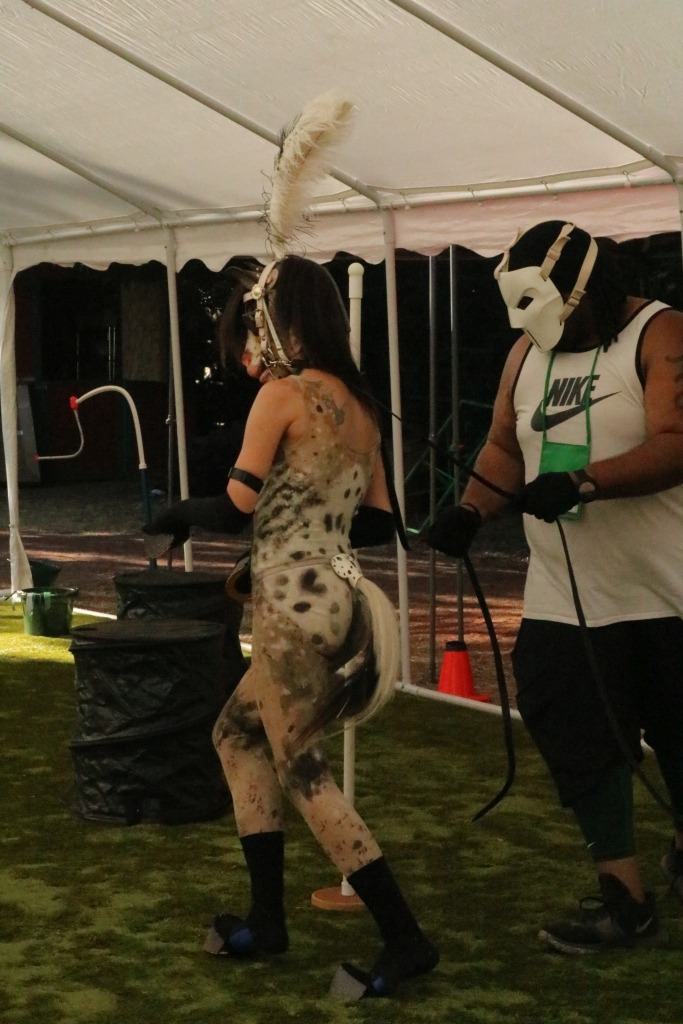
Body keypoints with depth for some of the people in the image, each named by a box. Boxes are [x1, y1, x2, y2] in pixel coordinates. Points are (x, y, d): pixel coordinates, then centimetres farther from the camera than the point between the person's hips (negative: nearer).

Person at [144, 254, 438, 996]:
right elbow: (378, 523, 16)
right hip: (335, 601, 9)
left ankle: (405, 940, 3)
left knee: (302, 770, 2)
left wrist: (178, 515, 5)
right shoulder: (356, 404, 14)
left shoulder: (282, 393, -8)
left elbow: (238, 506, -13)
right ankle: (267, 919, 22)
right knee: (238, 730, 21)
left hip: (296, 608, -9)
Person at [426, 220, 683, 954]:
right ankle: (624, 901, 8)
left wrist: (580, 484, -33)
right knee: (577, 741, -1)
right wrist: (470, 510, -6)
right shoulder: (529, 351, 9)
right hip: (564, 597, 5)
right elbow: (505, 446, 13)